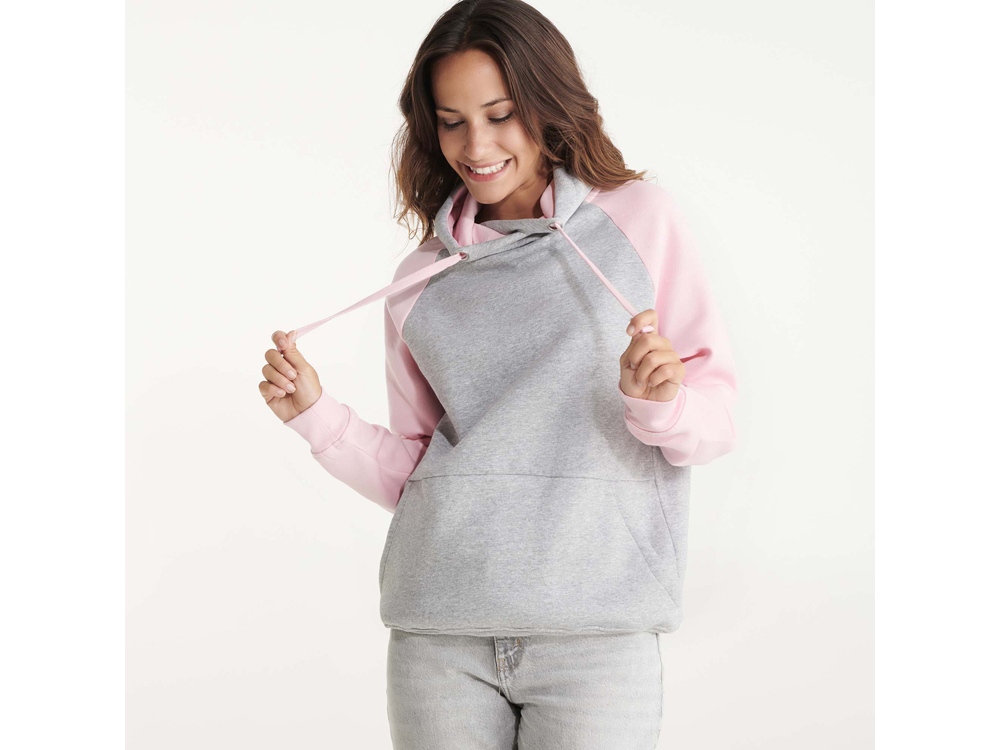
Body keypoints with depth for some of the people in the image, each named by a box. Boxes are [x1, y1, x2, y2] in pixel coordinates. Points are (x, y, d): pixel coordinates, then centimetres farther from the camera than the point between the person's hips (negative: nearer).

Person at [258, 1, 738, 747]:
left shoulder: (639, 218, 6)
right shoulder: (421, 282, 14)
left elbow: (718, 417, 4)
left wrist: (661, 401, -16)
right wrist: (317, 415, 2)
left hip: (595, 630, -2)